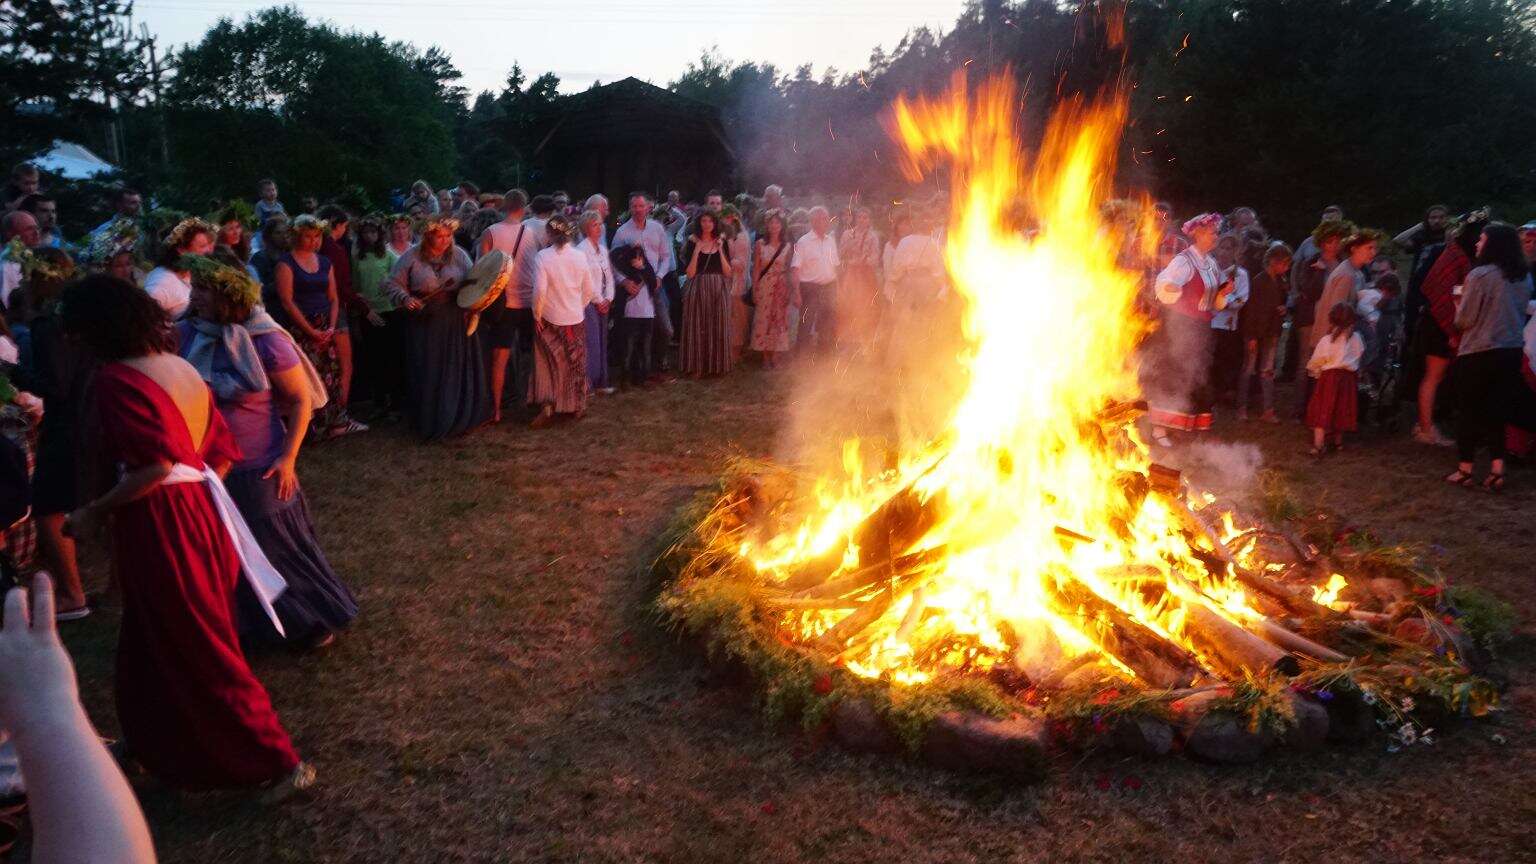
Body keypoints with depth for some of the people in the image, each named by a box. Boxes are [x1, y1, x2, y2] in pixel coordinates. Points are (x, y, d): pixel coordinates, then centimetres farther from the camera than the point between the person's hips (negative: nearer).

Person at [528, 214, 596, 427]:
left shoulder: (543, 256, -14)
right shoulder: (580, 256, -6)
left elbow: (540, 290, -19)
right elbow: (589, 290, 0)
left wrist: (537, 315, -6)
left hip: (550, 320, -2)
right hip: (575, 319, 2)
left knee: (549, 363, 11)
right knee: (575, 363, 15)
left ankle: (547, 405, 0)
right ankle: (576, 407, 24)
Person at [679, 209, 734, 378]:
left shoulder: (721, 242, 8)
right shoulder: (693, 243, 1)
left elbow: (728, 273, 1)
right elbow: (690, 274, -7)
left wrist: (720, 250, -6)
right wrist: (696, 250, -12)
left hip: (719, 290, 2)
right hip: (699, 289, -2)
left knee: (718, 327, 4)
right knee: (697, 327, -1)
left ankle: (717, 365, 14)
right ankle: (696, 367, 5)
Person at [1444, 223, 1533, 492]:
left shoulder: (1480, 275, -15)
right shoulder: (1524, 277, 7)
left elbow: (1464, 319, -11)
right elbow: (1522, 313, 18)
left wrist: (1459, 306, 9)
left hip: (1479, 352, -6)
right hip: (1512, 351, 6)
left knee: (1469, 411, 7)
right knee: (1496, 412, 12)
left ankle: (1465, 470, 13)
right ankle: (1497, 471, 8)